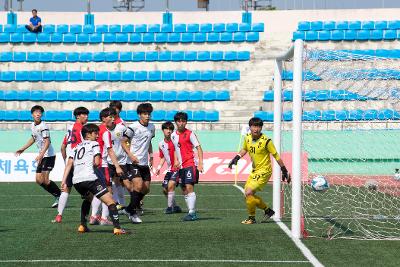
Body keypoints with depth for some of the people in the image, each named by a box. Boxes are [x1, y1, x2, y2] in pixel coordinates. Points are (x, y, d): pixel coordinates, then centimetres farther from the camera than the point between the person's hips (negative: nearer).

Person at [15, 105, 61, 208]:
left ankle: (60, 196, -2)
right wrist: (23, 149, 32)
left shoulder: (43, 126, -17)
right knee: (39, 180, 5)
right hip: (42, 156, 9)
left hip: (48, 155, -9)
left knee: (45, 180, -15)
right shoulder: (33, 125, 10)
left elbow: (47, 142, -26)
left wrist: (41, 154, -37)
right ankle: (57, 196, 14)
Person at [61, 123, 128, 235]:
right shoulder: (94, 144, 9)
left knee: (88, 198, 35)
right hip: (89, 178, -7)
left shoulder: (76, 147, 26)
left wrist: (64, 181, 8)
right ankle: (117, 228, -20)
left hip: (76, 180, 7)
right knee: (110, 201, -5)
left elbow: (69, 164, 13)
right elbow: (96, 163, -5)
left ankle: (82, 226, 27)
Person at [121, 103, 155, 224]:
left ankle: (131, 208, 26)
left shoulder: (152, 127, 10)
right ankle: (132, 212, -6)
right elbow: (123, 142, -6)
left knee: (146, 188, 7)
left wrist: (151, 156, 15)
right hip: (133, 163, -7)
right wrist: (131, 155, -18)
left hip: (145, 163, 7)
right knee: (138, 185, -20)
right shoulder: (133, 127, -12)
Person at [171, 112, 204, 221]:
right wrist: (176, 161, 13)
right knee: (184, 190, 7)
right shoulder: (173, 135, 12)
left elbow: (198, 148, -7)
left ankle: (192, 213, -17)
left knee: (189, 187, -16)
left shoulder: (190, 134, -6)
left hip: (190, 164, -7)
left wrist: (200, 163, -16)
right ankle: (191, 212, 13)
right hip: (181, 166, 7)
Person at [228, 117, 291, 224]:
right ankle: (267, 210, 28)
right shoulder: (247, 138, -1)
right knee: (248, 195, 10)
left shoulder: (266, 141, -19)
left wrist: (284, 171, -6)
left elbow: (276, 156, -11)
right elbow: (244, 149, 21)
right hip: (254, 171, 8)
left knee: (249, 193, -17)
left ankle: (251, 218, 0)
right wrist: (236, 158, 7)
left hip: (264, 171, -8)